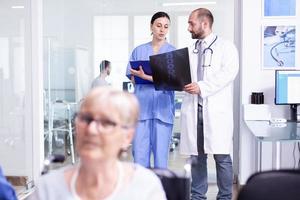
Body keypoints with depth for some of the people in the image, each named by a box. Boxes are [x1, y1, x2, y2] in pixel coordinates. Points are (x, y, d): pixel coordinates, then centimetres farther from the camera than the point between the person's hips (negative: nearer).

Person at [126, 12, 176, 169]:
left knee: (161, 154, 1)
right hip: (141, 105, 2)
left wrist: (147, 77, -16)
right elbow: (133, 78, 7)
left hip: (163, 107, -1)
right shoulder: (139, 51, 13)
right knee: (139, 153, 0)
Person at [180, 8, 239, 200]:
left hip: (216, 110, -4)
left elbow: (228, 72, -11)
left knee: (221, 156, -3)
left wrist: (202, 87, -19)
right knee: (197, 157, 7)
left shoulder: (226, 47, 3)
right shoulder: (190, 51, 20)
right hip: (193, 109, 5)